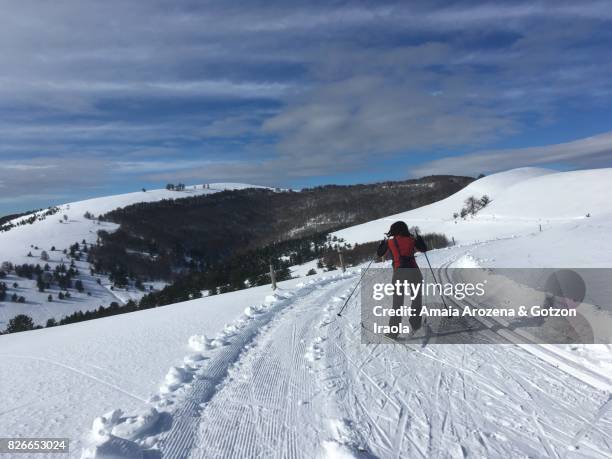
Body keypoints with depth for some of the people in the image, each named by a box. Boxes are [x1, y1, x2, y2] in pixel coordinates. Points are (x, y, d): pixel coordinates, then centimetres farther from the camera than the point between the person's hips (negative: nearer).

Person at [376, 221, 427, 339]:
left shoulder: (389, 241, 8)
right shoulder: (411, 239, 9)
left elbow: (379, 254, 21)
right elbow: (424, 249, 23)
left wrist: (384, 240, 32)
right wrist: (418, 236, 33)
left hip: (399, 273, 0)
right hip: (414, 271, 0)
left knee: (397, 303, 8)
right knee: (417, 299, 18)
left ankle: (393, 332, 5)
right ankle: (415, 324, 8)